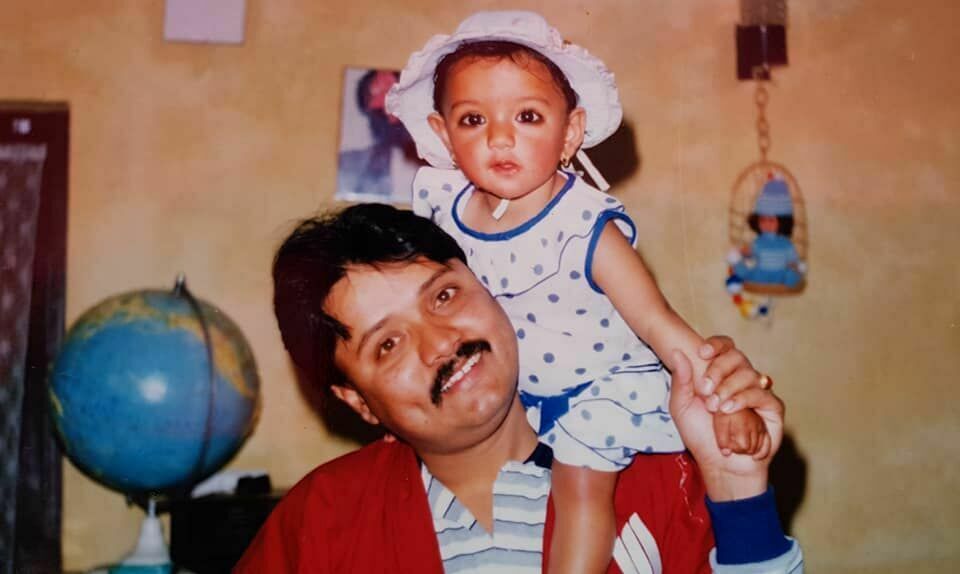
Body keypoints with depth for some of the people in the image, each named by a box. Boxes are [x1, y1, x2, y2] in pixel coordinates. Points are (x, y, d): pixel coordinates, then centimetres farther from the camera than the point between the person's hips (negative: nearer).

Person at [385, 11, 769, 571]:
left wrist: (726, 403, -33)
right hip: (511, 390, 6)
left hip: (603, 386, -5)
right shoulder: (443, 204, -15)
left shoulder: (586, 229, -29)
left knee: (581, 480, -17)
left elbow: (659, 324, -27)